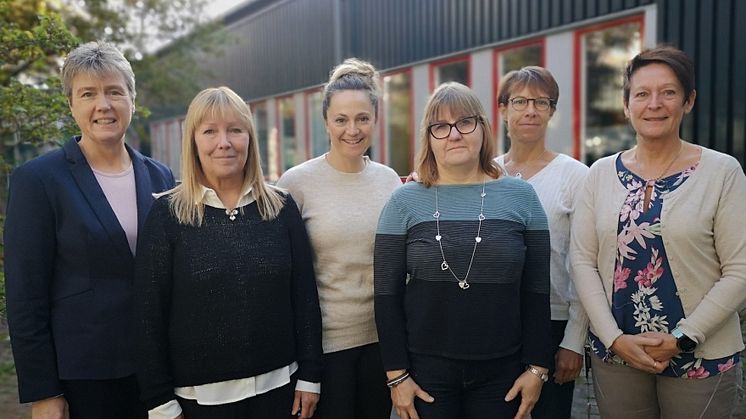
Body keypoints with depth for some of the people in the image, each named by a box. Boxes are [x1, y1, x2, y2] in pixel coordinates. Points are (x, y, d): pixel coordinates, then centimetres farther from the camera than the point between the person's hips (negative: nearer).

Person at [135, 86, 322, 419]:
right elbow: (149, 313, -5)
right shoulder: (167, 214, -6)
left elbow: (305, 296, 2)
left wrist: (309, 375, 0)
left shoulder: (281, 208, 0)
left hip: (277, 385, 2)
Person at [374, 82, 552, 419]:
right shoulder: (404, 202, -3)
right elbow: (387, 295, -3)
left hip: (502, 370, 1)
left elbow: (536, 292, 2)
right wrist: (397, 374, -5)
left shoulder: (520, 197, -1)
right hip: (425, 368, -1)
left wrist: (536, 367, 0)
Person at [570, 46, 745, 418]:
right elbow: (583, 261, -1)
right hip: (615, 355, 2)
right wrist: (615, 338, -9)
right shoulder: (601, 173, 1)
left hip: (701, 358, -2)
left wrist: (682, 338, -12)